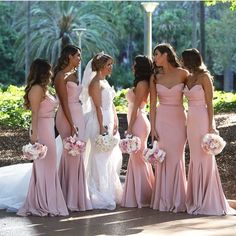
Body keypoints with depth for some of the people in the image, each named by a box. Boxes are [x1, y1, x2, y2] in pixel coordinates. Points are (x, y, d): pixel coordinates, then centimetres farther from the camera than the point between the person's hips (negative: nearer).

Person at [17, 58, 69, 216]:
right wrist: (34, 134, -22)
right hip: (42, 131, -10)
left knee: (48, 166, 12)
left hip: (49, 131, 10)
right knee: (44, 166, -5)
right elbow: (34, 113, -17)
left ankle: (46, 203, 18)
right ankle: (43, 204, 1)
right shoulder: (37, 89, -12)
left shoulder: (43, 89, 16)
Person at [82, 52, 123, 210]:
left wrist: (115, 122, 7)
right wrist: (102, 128, -21)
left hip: (109, 123, 10)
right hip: (100, 123, -9)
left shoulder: (105, 82, 16)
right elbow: (98, 107, -17)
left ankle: (110, 194, 22)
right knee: (101, 160, -6)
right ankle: (101, 198, -1)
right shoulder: (95, 83, -12)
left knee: (109, 160, 14)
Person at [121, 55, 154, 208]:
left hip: (138, 122, -10)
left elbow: (136, 107, -16)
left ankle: (142, 197, 0)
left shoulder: (142, 83, -12)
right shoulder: (142, 83, 16)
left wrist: (130, 128, -16)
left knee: (138, 158, -5)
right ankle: (140, 196, 17)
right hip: (138, 122, 10)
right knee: (138, 158, 12)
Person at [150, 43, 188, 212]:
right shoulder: (155, 77, 4)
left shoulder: (183, 74, -2)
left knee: (176, 158, 1)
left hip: (179, 119, -1)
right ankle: (163, 200, 8)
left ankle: (177, 200, 8)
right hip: (162, 120, 1)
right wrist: (153, 127, -2)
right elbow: (152, 104, 4)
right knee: (163, 159, 1)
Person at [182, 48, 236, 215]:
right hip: (191, 121, 8)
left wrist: (211, 126, -16)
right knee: (195, 159, 8)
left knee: (204, 159, -5)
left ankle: (208, 202, 0)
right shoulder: (189, 78, 13)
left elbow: (210, 103, -12)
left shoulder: (204, 77, -9)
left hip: (202, 120, -8)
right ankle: (197, 200, 13)